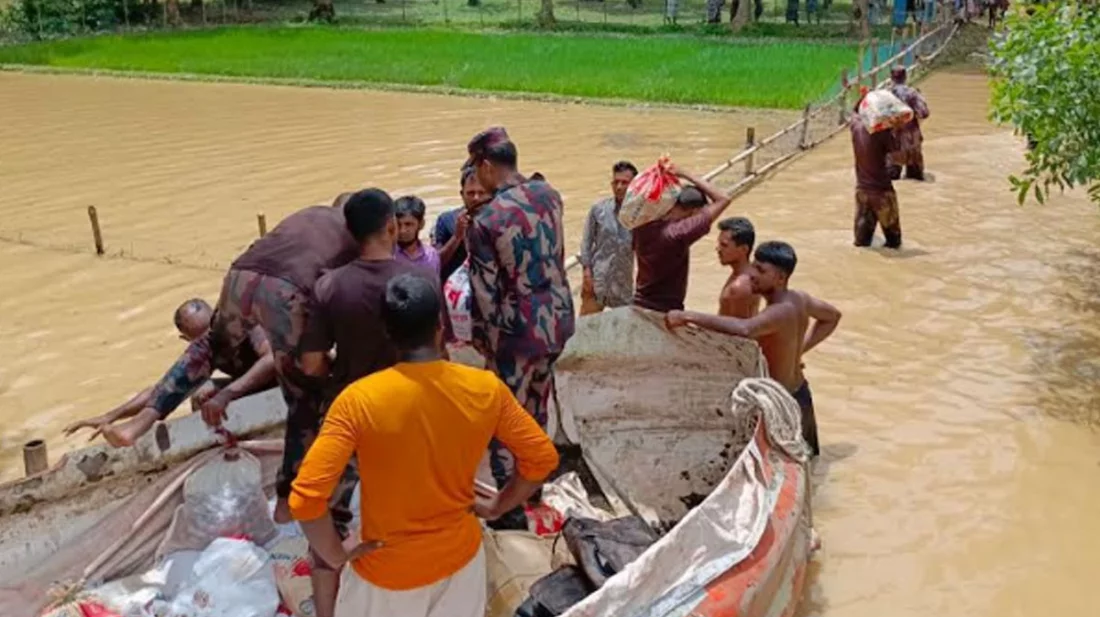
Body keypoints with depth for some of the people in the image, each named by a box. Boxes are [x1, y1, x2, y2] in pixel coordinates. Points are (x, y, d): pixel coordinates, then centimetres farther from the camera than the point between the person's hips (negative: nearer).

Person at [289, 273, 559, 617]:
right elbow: (542, 458, -7)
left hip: (387, 571, -2)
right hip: (461, 556, 3)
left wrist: (335, 556, -11)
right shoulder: (486, 389, -15)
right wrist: (496, 507, 6)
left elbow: (305, 498, -28)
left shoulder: (359, 401, -24)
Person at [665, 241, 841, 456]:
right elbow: (832, 316, 19)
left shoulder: (781, 312, -30)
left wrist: (689, 316, -50)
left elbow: (744, 329, -51)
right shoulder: (800, 299, -1)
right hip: (800, 395, 10)